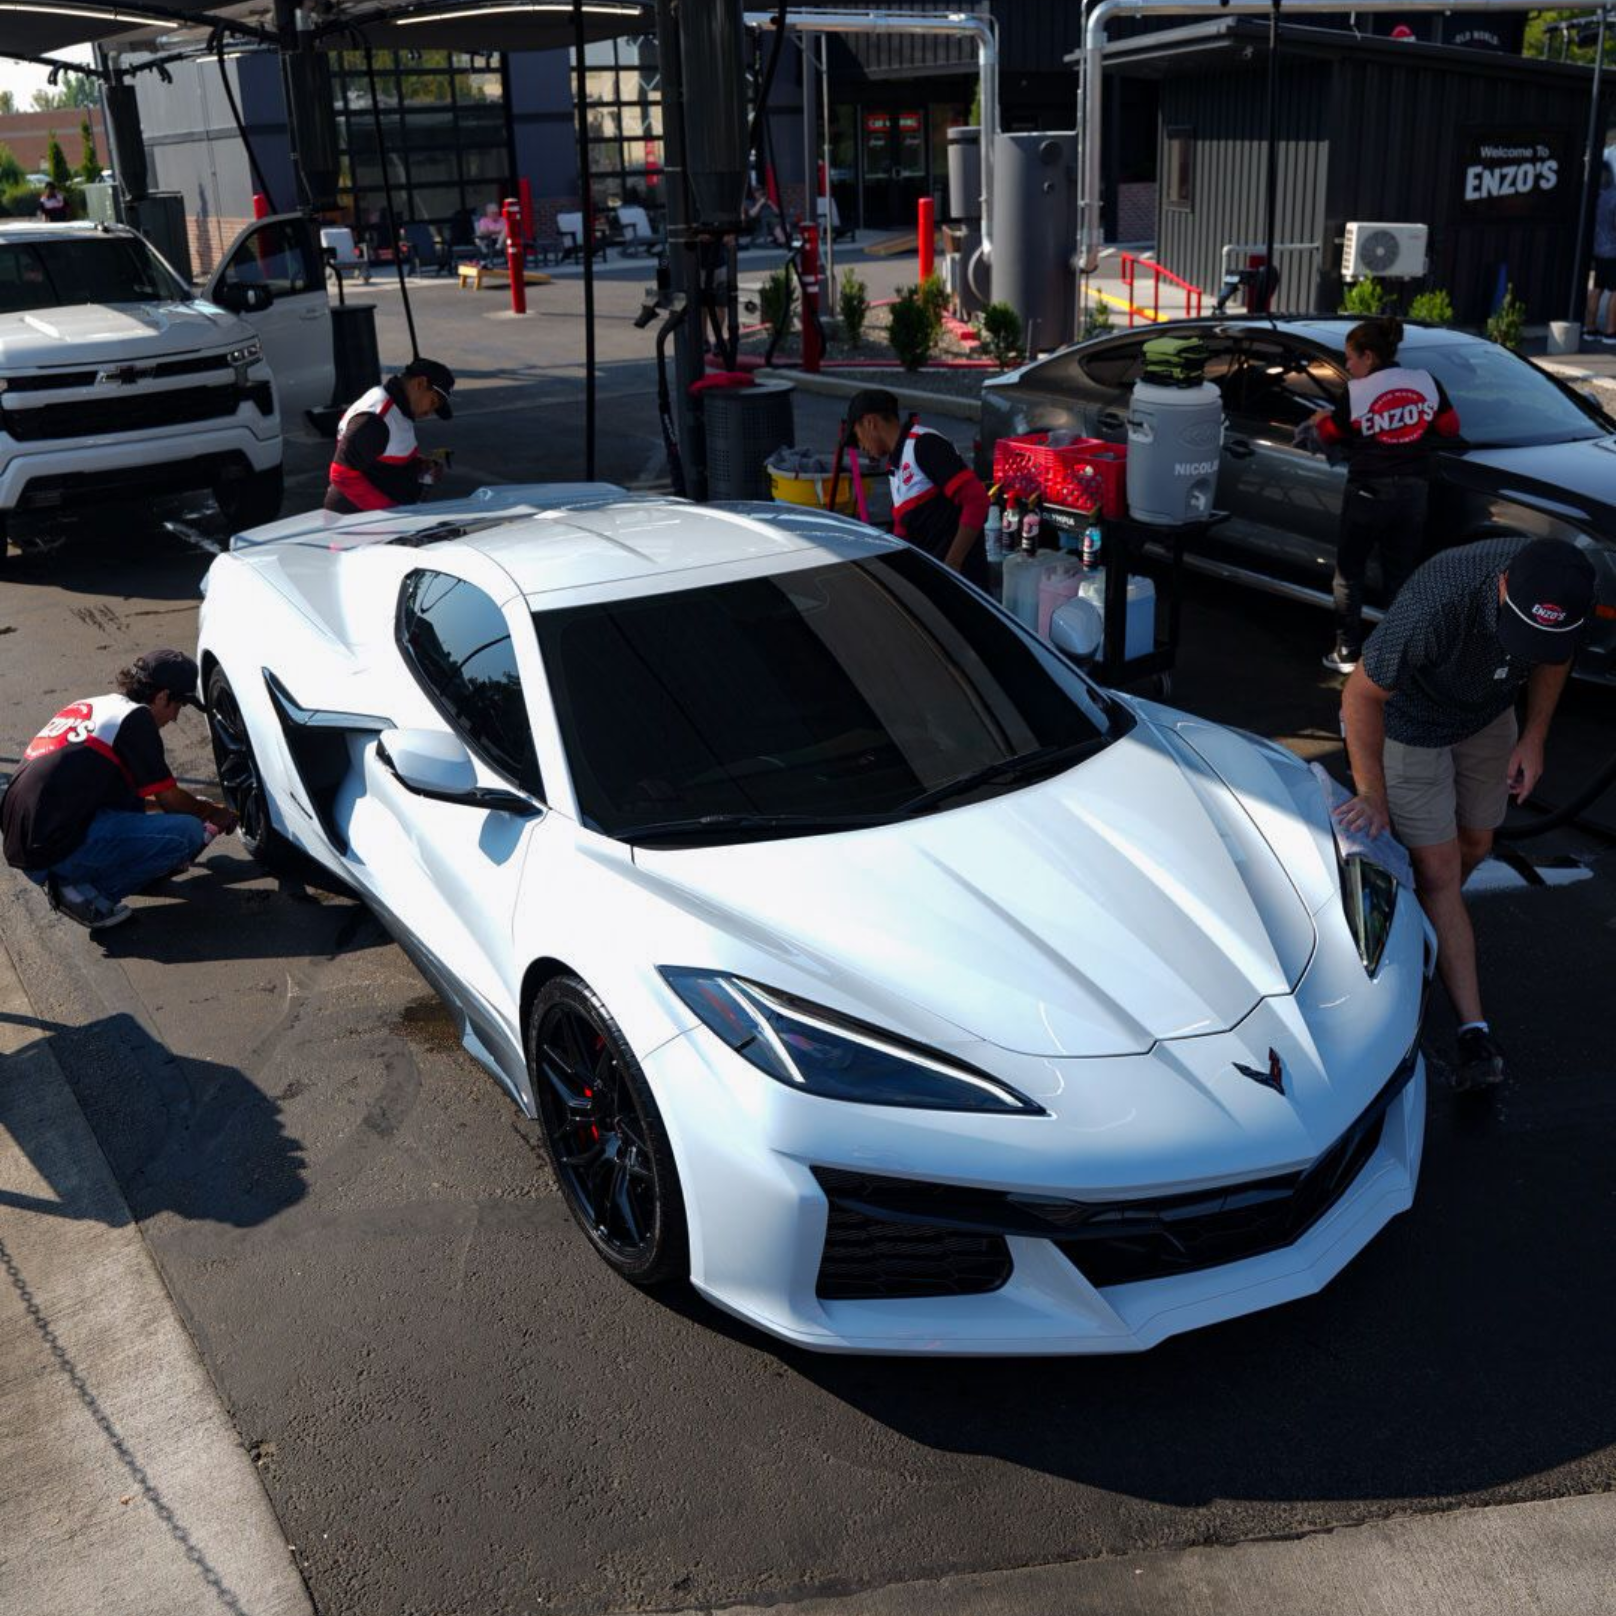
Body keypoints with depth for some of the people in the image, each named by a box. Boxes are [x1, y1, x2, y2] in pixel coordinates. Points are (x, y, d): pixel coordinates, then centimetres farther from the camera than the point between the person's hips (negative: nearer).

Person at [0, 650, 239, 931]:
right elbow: (171, 800, 0)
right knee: (187, 833, -11)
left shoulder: (85, 707, 20)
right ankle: (85, 892, -7)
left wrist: (194, 806, 39)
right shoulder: (134, 717, -6)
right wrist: (213, 813, 20)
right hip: (57, 852, -10)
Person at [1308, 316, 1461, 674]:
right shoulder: (1426, 382, 2)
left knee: (1349, 572, 10)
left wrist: (1320, 420, 28)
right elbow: (1450, 427, 10)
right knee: (1401, 576, 11)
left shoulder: (1356, 392, -7)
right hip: (1413, 492, 3)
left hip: (1368, 492, -3)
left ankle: (1347, 652, 7)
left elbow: (1331, 435, 7)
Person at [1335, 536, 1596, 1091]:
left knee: (1474, 845, 17)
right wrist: (1373, 794, -27)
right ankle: (1474, 1030, -2)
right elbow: (1362, 694, -30)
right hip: (1407, 723, -5)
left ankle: (1427, 930, 47)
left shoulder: (1565, 589, -27)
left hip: (1487, 715, 5)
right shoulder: (1434, 605, -43)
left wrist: (1534, 737, -4)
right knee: (1438, 870, -6)